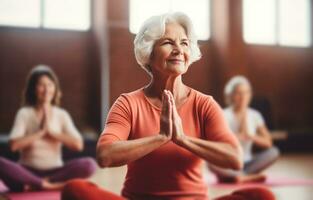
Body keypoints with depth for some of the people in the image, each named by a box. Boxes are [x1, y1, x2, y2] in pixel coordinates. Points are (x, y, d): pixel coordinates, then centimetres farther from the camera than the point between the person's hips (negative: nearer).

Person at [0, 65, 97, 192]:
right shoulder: (24, 113, 0)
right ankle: (48, 184, -29)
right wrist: (41, 131, -12)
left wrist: (51, 131, -10)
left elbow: (78, 144, -8)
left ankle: (36, 184, -25)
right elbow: (14, 145, -15)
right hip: (28, 171, -1)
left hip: (54, 171, 2)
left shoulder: (61, 114, 5)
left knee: (89, 164, -26)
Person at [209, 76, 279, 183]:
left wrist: (249, 135, -16)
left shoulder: (254, 115, 5)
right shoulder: (225, 115, -6)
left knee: (273, 152, -20)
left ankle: (231, 176, -25)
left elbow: (268, 143, -1)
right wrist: (240, 134, -19)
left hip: (246, 163, 4)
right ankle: (249, 177, -25)